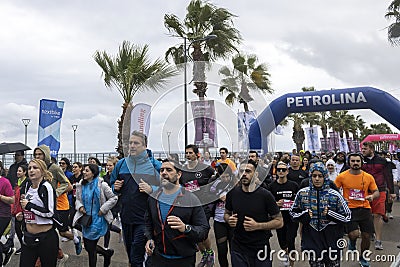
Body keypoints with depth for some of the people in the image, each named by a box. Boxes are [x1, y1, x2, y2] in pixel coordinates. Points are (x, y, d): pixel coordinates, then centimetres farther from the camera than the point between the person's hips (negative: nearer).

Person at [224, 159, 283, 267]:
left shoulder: (265, 195, -12)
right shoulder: (232, 193, -3)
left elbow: (279, 222, -8)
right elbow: (226, 213, 13)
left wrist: (258, 226, -20)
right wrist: (229, 220, -10)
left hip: (261, 249, -2)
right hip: (238, 249, 2)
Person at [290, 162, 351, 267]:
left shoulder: (335, 195, -5)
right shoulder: (302, 193, -1)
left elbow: (347, 216, 1)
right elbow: (293, 212, 10)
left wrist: (330, 214, -14)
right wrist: (304, 215, -9)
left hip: (331, 239, 0)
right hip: (311, 238, 1)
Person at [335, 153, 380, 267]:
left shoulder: (368, 177, 1)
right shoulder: (342, 176, -6)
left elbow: (377, 192, 8)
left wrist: (372, 196, -14)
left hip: (365, 209, 3)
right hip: (349, 209, -3)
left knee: (367, 236, 9)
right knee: (353, 234, -17)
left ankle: (363, 258, 36)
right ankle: (352, 243, 23)